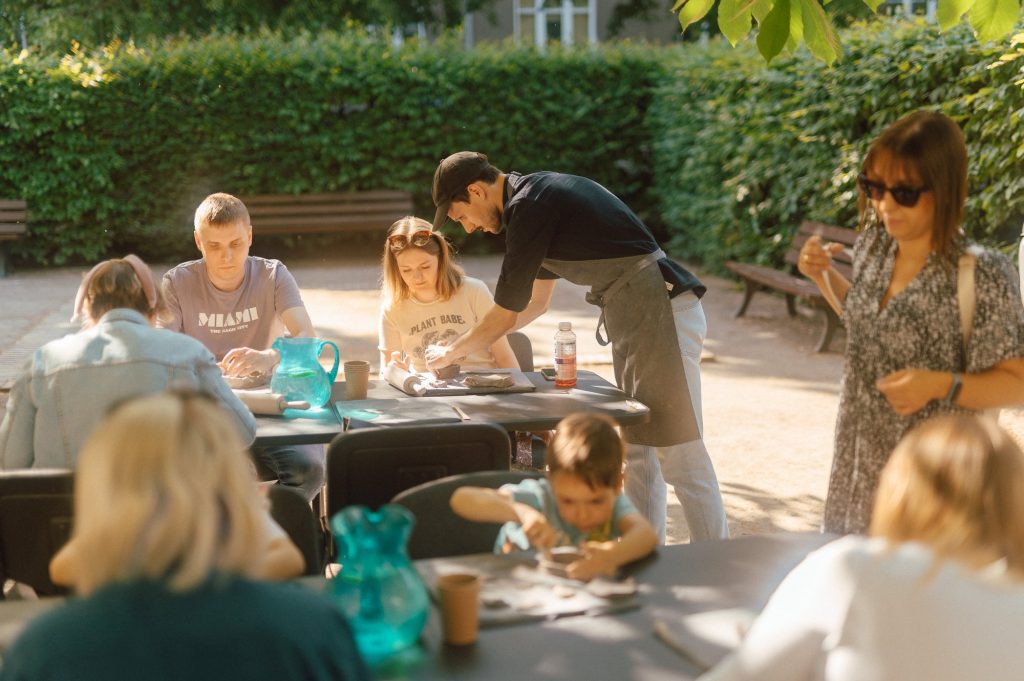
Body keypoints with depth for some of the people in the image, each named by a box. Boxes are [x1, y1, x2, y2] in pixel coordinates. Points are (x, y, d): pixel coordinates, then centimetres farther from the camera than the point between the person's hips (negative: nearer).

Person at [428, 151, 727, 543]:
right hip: (635, 319, 11)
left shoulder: (529, 207, -12)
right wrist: (471, 343, 30)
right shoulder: (541, 194, 19)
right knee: (637, 452, 13)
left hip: (662, 311, -11)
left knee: (681, 457, -8)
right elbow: (537, 302, 30)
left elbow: (507, 312, -6)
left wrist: (451, 354, 10)